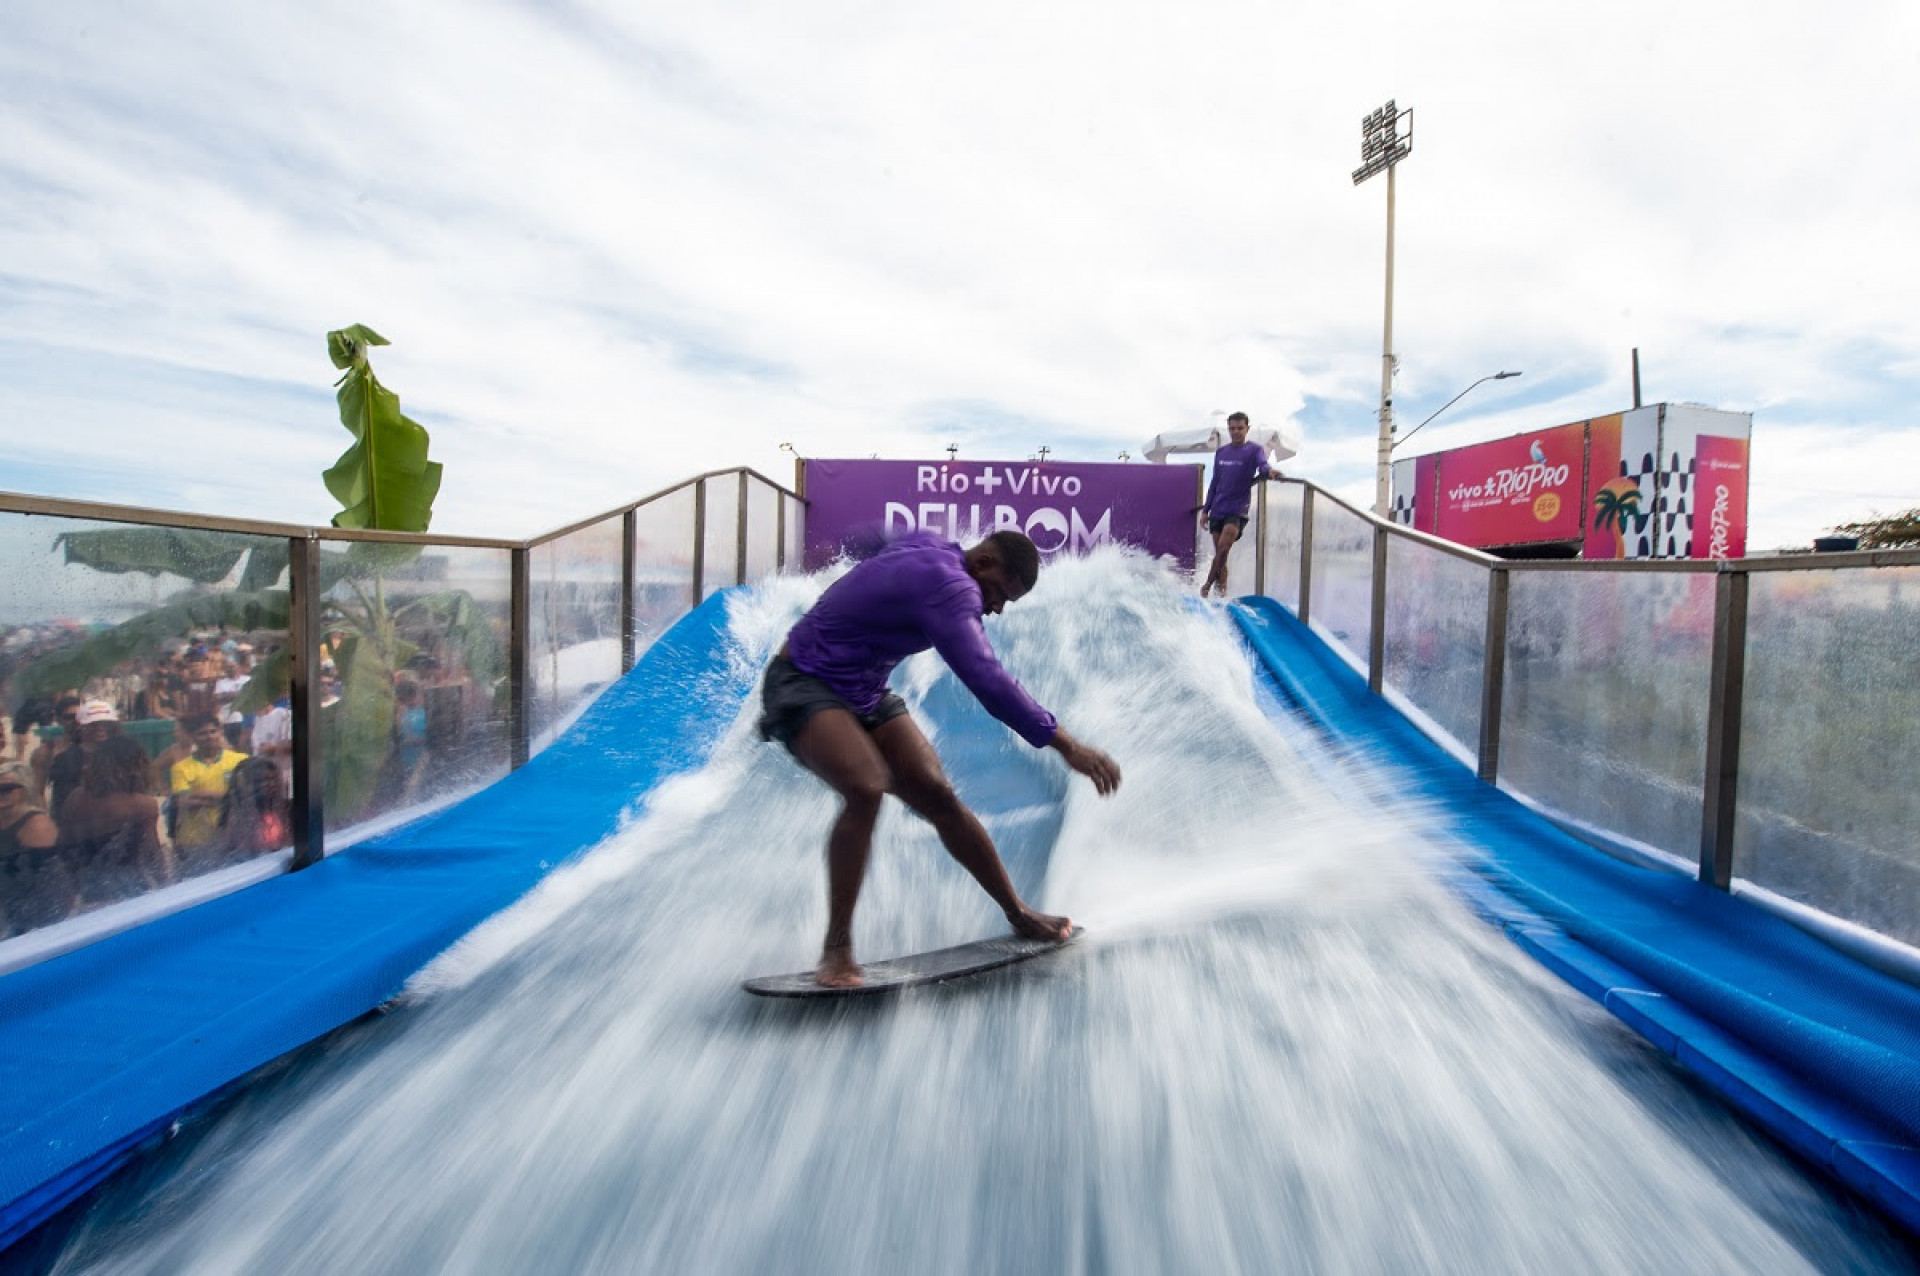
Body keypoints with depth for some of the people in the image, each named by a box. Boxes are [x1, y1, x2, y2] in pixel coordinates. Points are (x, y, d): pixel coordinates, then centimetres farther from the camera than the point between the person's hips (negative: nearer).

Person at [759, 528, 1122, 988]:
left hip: (864, 692, 9)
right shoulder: (945, 584, -28)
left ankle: (1017, 912, 10)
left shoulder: (933, 550, 1)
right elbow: (987, 680, -38)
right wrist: (1064, 744, -37)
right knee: (866, 789, -33)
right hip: (804, 686, -9)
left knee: (938, 797, 0)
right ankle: (837, 948, -20)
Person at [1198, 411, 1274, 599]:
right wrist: (1206, 509, 14)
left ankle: (1209, 583, -6)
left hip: (1238, 508, -5)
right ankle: (1222, 589, 14)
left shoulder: (1255, 450, -1)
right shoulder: (1221, 452, 13)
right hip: (1218, 509, 5)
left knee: (1223, 547, -19)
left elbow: (1263, 466, -21)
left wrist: (1268, 472, -46)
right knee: (1219, 552, 6)